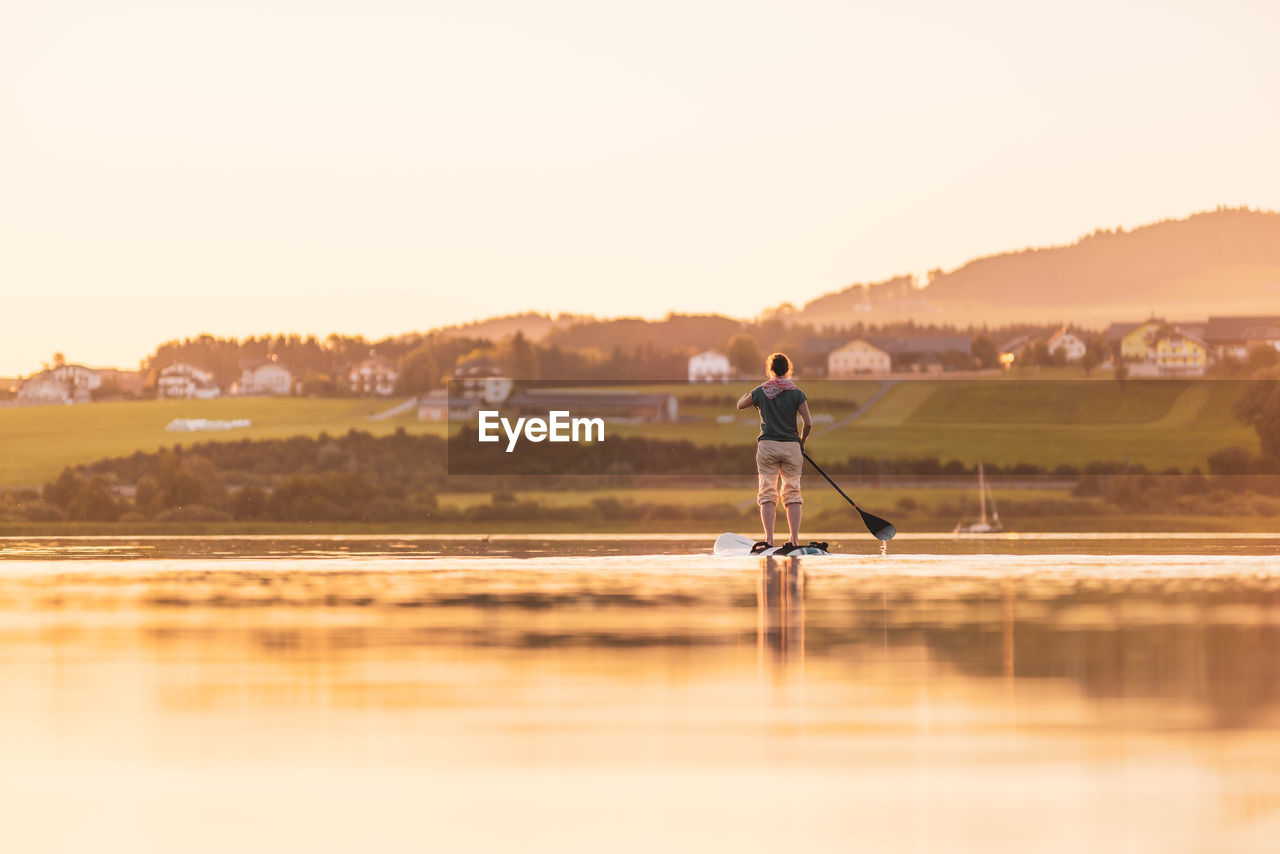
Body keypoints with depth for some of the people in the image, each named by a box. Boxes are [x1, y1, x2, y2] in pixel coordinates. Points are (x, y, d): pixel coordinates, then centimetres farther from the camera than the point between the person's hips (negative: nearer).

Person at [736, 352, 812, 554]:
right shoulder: (796, 393, -1)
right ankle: (794, 540, -1)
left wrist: (750, 393, 37)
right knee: (792, 494, 6)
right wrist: (802, 441, 13)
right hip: (791, 445, 0)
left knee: (767, 494, 0)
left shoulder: (761, 391, 1)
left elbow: (740, 404, 18)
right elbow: (808, 423, -4)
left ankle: (768, 540, -12)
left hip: (767, 446, 0)